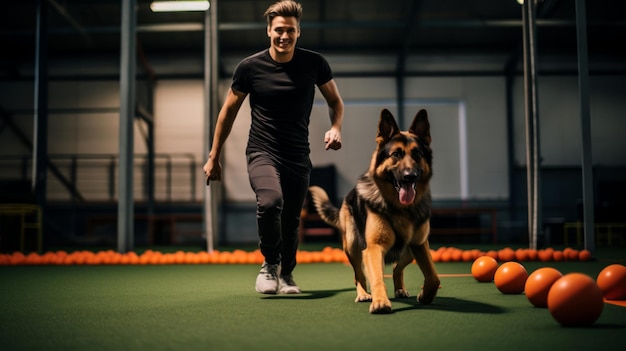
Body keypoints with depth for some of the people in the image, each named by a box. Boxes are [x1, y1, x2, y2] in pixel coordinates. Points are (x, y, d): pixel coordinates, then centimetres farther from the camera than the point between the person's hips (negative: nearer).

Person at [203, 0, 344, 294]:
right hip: (262, 152, -2)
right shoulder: (250, 67, -6)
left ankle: (286, 274, 36)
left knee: (291, 220, 8)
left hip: (298, 156, 2)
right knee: (270, 201, -29)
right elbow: (229, 111, 4)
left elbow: (335, 101, 11)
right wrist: (213, 157, 6)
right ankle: (270, 263, -4)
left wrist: (336, 128, -11)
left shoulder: (314, 63, -3)